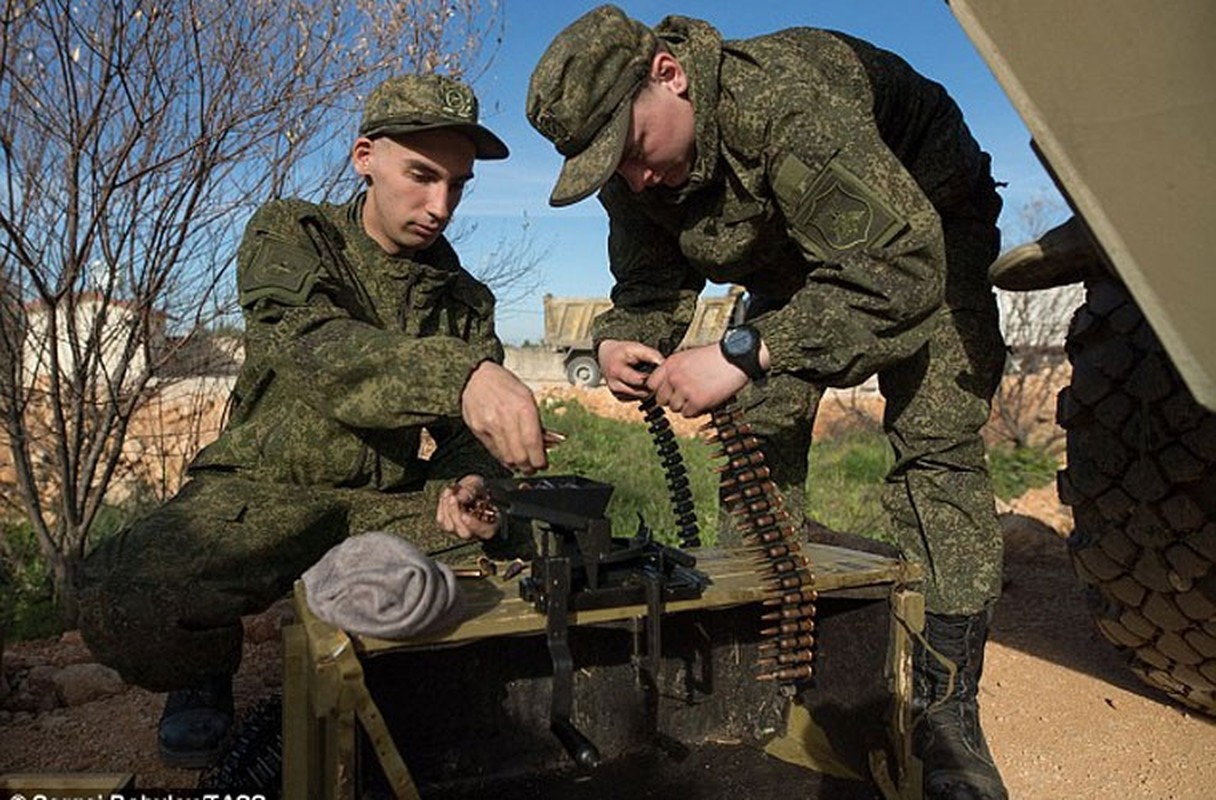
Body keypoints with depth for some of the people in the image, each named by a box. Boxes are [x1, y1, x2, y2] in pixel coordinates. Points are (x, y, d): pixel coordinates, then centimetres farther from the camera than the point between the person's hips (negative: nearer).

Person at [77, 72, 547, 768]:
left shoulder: (465, 299, 12)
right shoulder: (291, 234, -1)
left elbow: (466, 435, 9)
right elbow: (308, 344, -23)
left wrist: (469, 482, -18)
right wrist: (460, 374, -42)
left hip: (390, 501, 4)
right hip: (267, 489, -3)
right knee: (124, 604, -32)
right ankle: (207, 673, 7)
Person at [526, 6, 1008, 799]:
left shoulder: (784, 101, -40)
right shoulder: (633, 173, -16)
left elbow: (902, 268, -44)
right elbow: (651, 286, -7)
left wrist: (744, 354, -51)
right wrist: (621, 340, -31)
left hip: (919, 225, -6)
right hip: (794, 254, 6)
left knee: (935, 451, -20)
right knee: (755, 444, -4)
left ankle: (947, 712, -11)